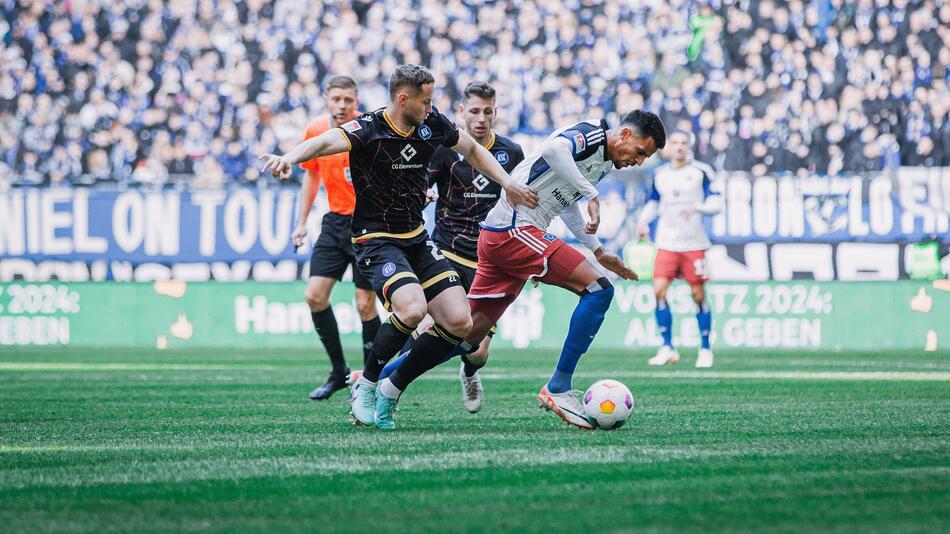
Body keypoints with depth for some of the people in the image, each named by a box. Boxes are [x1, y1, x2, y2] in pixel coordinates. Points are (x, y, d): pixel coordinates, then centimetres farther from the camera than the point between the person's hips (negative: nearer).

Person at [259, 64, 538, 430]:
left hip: (417, 239, 7)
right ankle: (365, 387, -7)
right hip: (376, 241, -7)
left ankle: (391, 389, 9)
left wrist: (507, 183, 11)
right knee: (412, 309, -31)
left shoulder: (432, 123, 1)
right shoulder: (368, 130, -18)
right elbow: (325, 142, -38)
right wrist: (289, 158, -58)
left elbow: (472, 149, 21)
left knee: (459, 322, -6)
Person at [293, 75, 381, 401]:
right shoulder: (315, 131, 2)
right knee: (314, 295, -3)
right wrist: (302, 222, 14)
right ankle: (339, 371, 11)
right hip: (335, 222, 5)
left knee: (365, 304, -7)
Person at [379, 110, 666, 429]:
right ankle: (558, 388, -12)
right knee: (598, 289, -14)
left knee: (467, 335, 8)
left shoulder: (604, 163, 21)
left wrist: (598, 252, 35)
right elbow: (554, 149, -32)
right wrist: (592, 195, -29)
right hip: (514, 230, -10)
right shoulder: (591, 135, -9)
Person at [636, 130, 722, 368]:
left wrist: (697, 207, -24)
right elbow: (653, 202, 23)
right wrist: (643, 221, 4)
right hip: (666, 242, 3)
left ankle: (705, 349, 12)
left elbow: (716, 203, -5)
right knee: (659, 290, -12)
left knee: (698, 295, -1)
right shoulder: (660, 174, 11)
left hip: (694, 243, -3)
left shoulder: (701, 172, -1)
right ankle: (667, 348, -5)